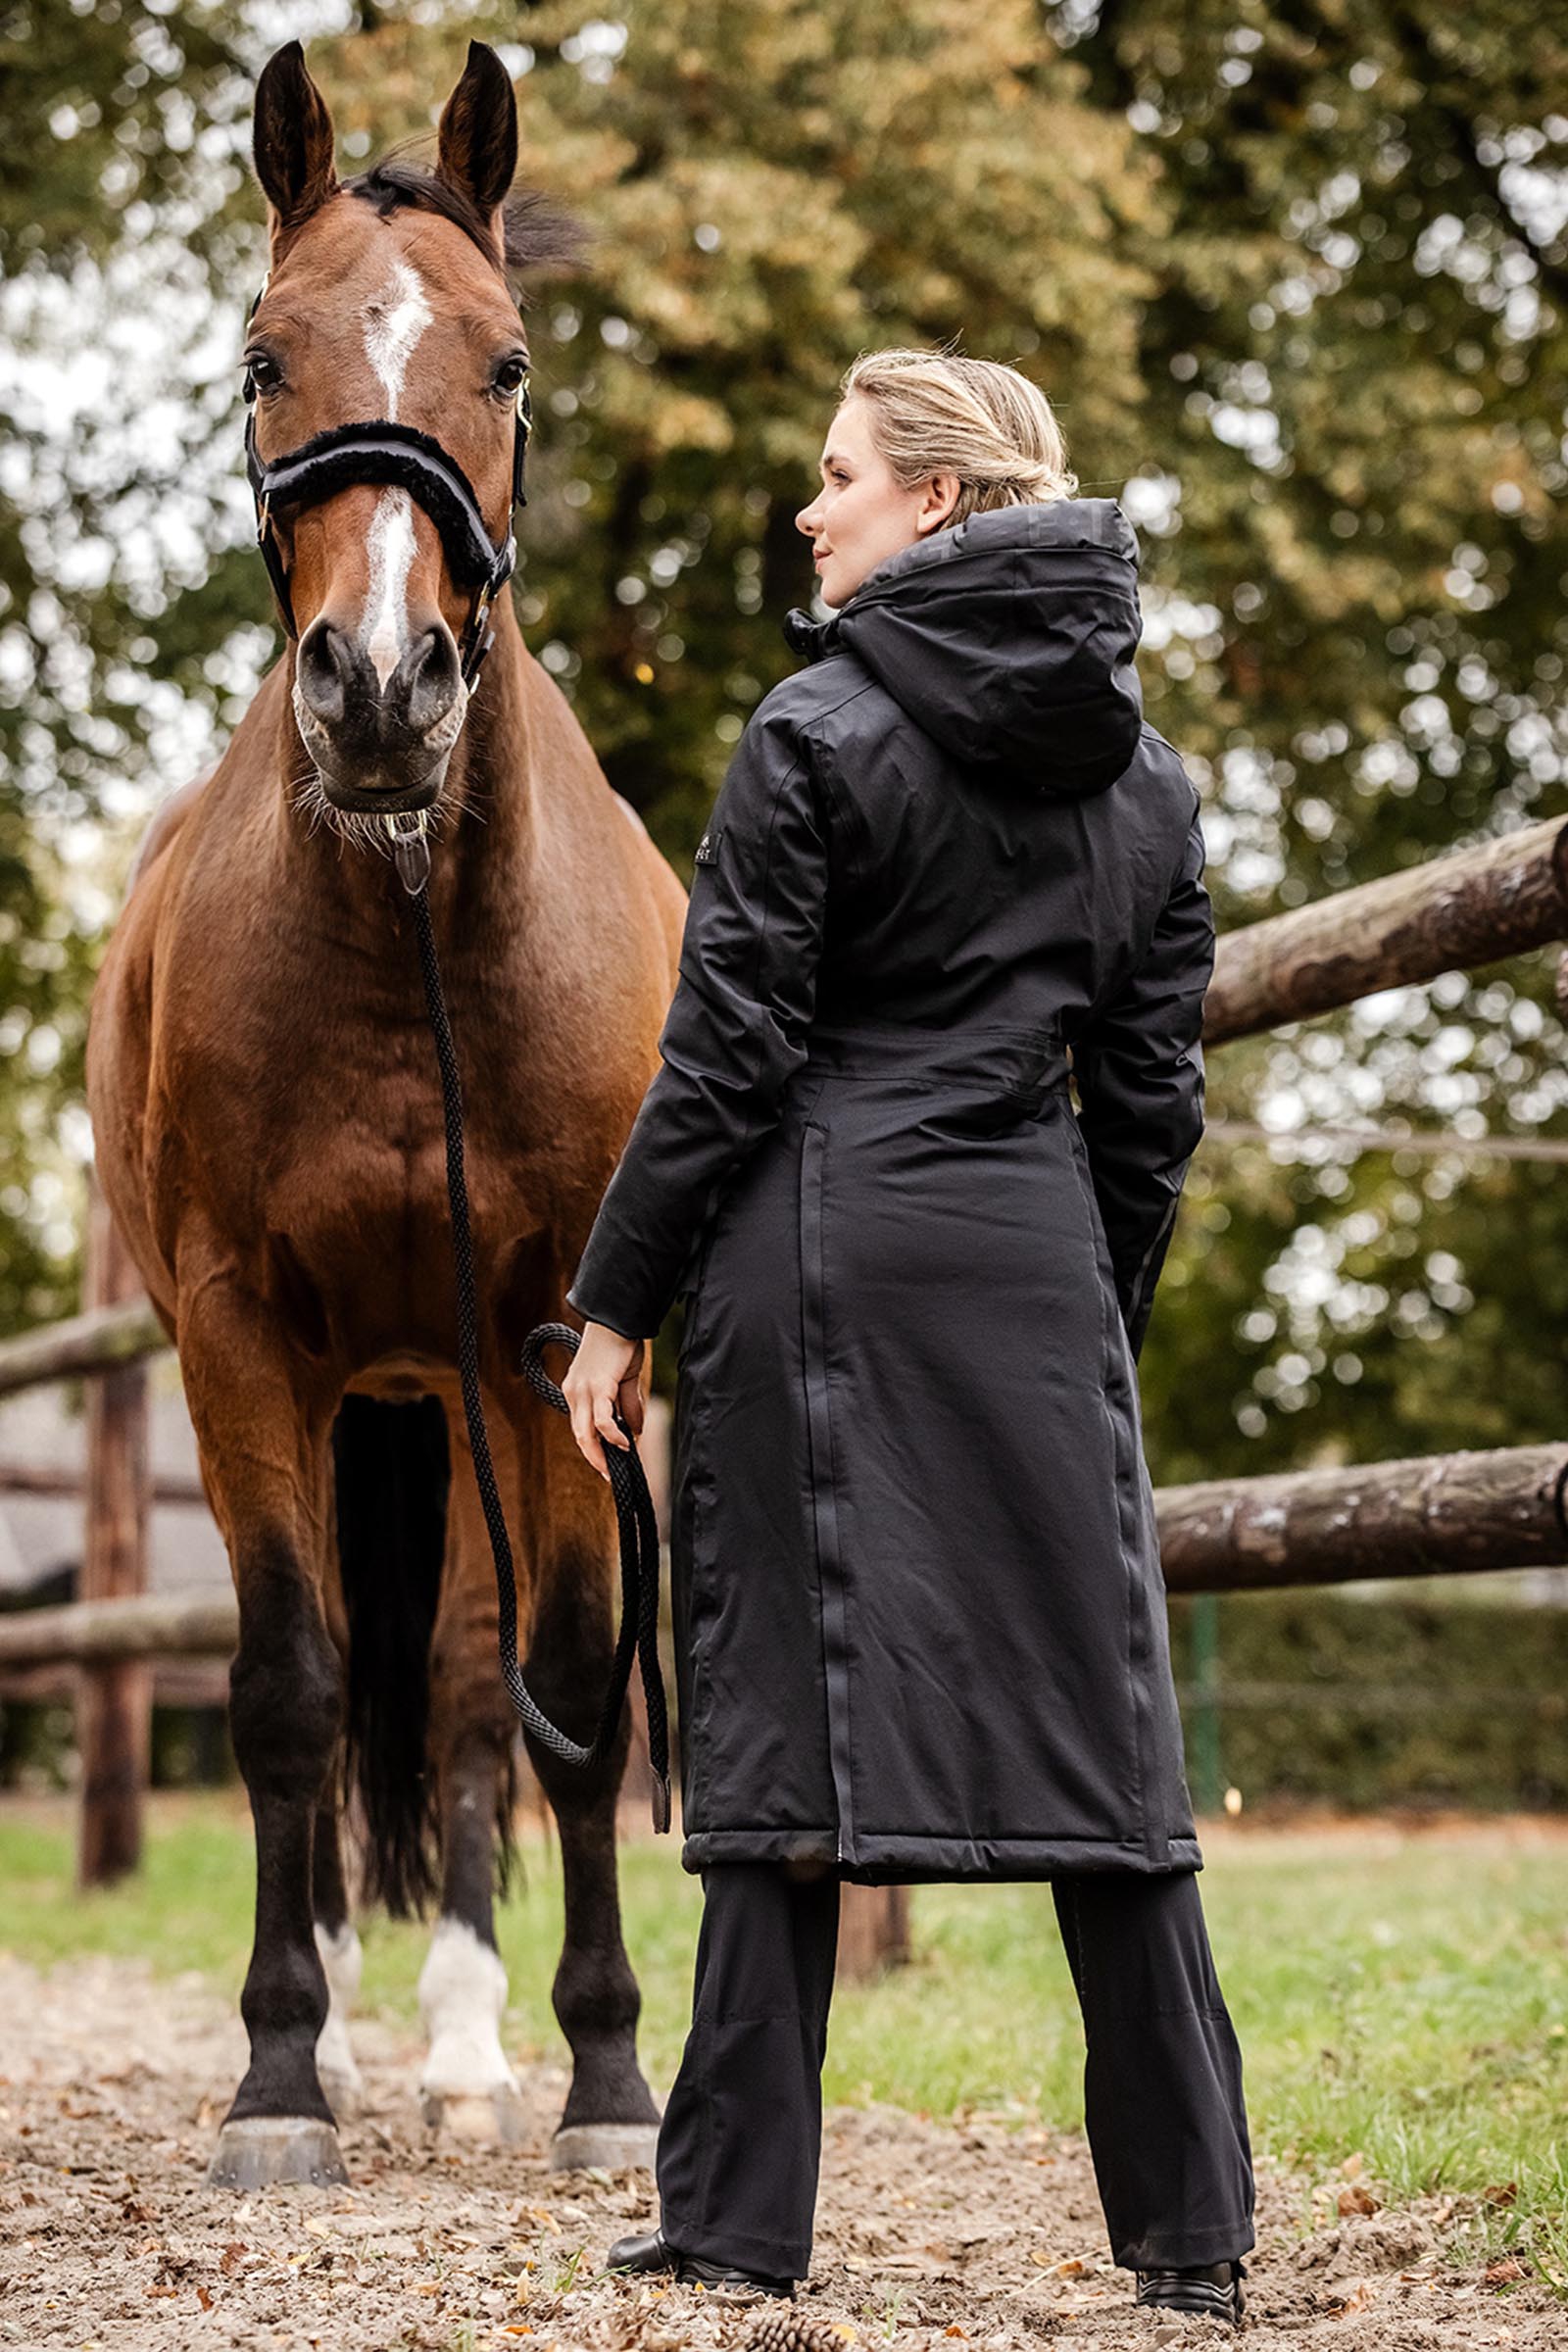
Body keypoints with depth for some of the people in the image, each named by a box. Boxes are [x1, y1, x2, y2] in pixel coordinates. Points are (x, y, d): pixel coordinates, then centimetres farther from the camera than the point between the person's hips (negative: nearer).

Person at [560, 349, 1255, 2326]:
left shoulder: (819, 734, -6)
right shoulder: (1148, 782, 11)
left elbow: (725, 1056, -8)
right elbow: (1153, 1097, 12)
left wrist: (616, 1305, -2)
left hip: (819, 1246, -4)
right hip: (1038, 1266, 5)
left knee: (787, 1713, 0)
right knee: (1096, 1705, 8)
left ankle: (740, 2220, 4)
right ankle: (1192, 2231, 10)